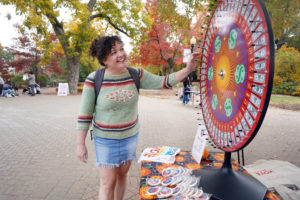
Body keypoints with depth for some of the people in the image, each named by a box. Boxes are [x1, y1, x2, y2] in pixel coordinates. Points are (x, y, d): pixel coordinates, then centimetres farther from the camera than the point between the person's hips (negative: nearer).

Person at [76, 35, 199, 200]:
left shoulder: (136, 75, -8)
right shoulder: (94, 80, -16)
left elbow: (163, 82, -8)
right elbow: (84, 114, -11)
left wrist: (188, 70, -20)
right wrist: (80, 144, -9)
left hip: (130, 135, 3)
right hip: (105, 139, -3)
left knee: (122, 174, 19)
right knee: (108, 183, 3)